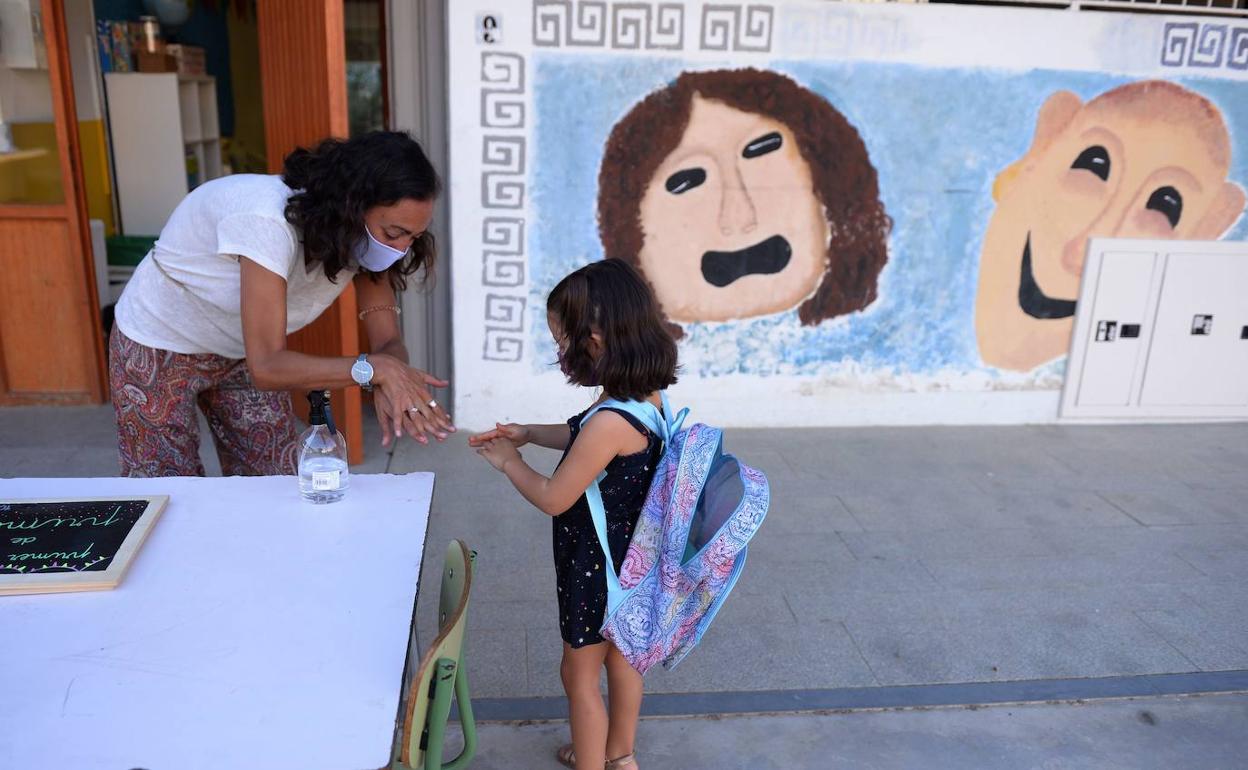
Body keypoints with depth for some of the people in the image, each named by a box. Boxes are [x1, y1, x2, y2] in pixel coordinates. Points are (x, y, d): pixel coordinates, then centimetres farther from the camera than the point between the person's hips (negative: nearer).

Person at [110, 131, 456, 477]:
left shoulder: (365, 236, -19)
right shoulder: (269, 221, -38)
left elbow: (389, 343, -19)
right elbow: (266, 367, -40)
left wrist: (391, 387, -41)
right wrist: (374, 369, -49)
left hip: (241, 353, 5)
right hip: (158, 352, -5)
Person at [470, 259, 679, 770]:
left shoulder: (610, 422, -34)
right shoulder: (646, 398, -6)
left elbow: (552, 499, -22)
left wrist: (507, 461, -6)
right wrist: (526, 434, 8)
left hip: (597, 568, -9)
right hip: (628, 557, 9)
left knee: (580, 674, 12)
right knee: (619, 656, 26)